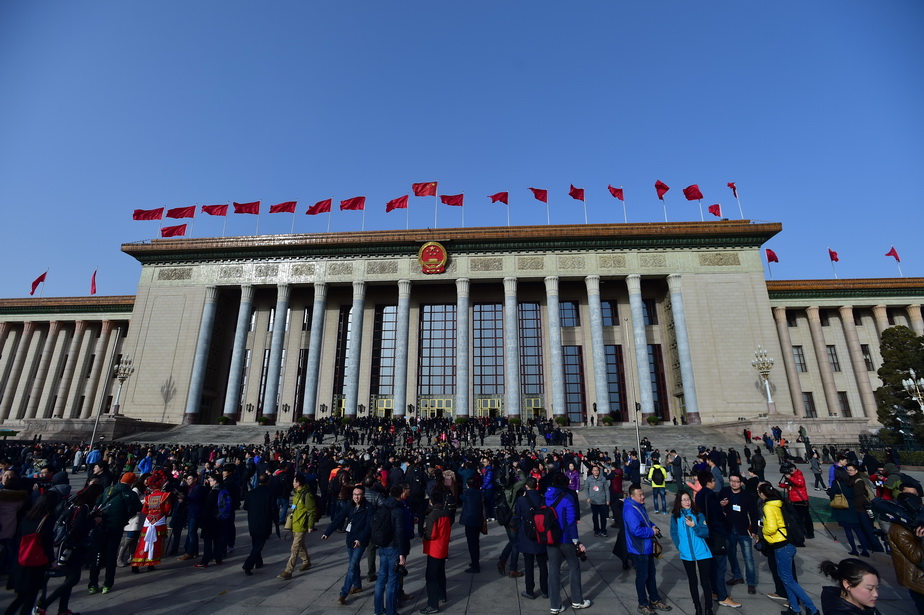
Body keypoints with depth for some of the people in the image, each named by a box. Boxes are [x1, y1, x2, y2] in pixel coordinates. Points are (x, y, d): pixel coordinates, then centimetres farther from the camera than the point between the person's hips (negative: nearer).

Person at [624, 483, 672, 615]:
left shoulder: (640, 506, 4)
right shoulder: (630, 510, -28)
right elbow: (636, 530, -33)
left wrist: (653, 526, 0)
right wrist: (652, 532, -18)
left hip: (647, 547, 9)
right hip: (638, 550, -9)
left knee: (651, 574, 22)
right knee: (642, 577, 6)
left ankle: (655, 600, 39)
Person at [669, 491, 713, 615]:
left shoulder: (698, 515, -6)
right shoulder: (675, 516, -4)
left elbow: (706, 533, -10)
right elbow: (674, 534, 2)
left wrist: (694, 526, -24)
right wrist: (679, 547, -7)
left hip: (702, 553, -1)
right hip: (686, 554, 1)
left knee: (705, 581, 2)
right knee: (692, 581, 14)